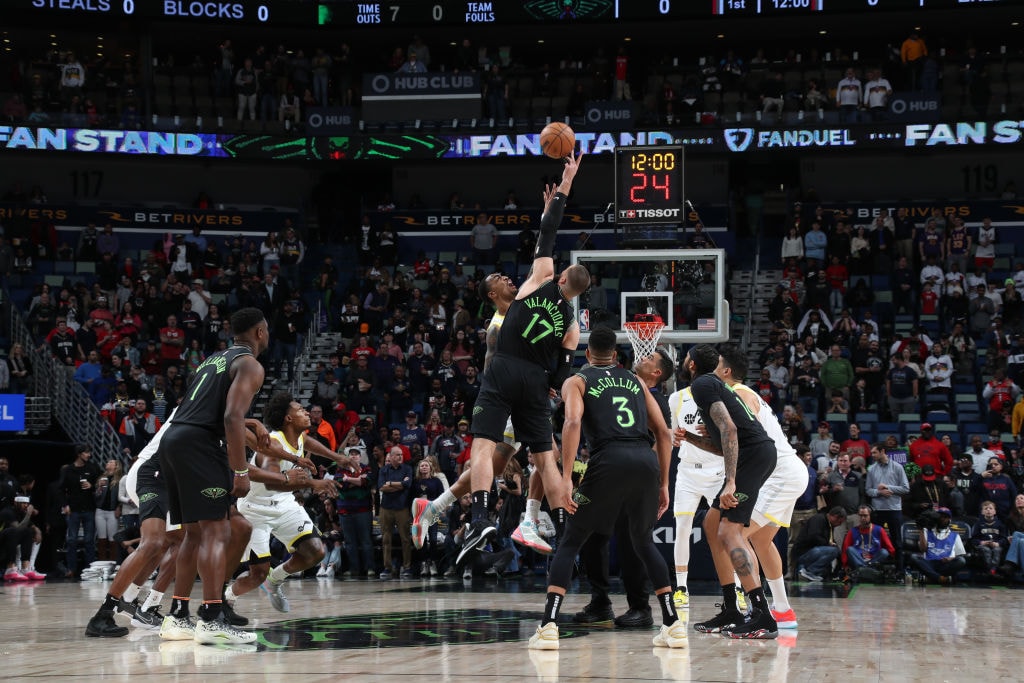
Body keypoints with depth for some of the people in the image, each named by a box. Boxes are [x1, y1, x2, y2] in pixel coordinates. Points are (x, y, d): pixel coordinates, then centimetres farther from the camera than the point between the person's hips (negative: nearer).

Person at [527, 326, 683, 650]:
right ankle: (673, 624, 18)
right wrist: (663, 484, 22)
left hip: (610, 461, -4)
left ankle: (548, 626, -4)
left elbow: (573, 423, -6)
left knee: (570, 542, 8)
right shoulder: (635, 380, 26)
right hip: (646, 461, 4)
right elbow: (664, 432, 19)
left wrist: (566, 478, -9)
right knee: (644, 542, 24)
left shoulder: (576, 381, 14)